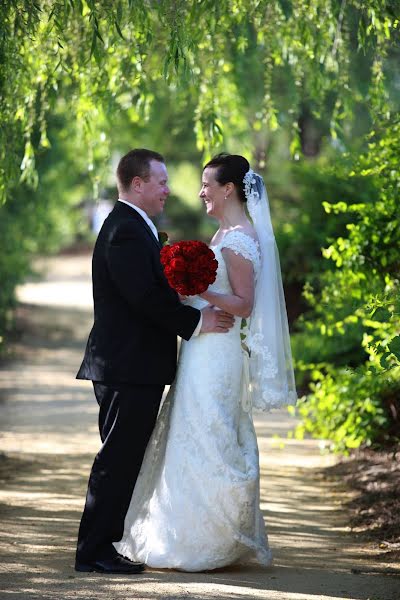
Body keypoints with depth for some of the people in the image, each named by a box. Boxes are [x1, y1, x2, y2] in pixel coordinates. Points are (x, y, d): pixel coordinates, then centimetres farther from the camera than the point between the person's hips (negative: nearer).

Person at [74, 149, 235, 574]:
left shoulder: (130, 226, 18)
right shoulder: (126, 231, -16)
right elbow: (144, 297, -22)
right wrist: (197, 322, -14)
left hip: (130, 368, 11)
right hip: (130, 368, -11)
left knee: (121, 460, 14)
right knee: (117, 461, -6)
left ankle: (100, 546, 19)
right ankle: (93, 552, -2)